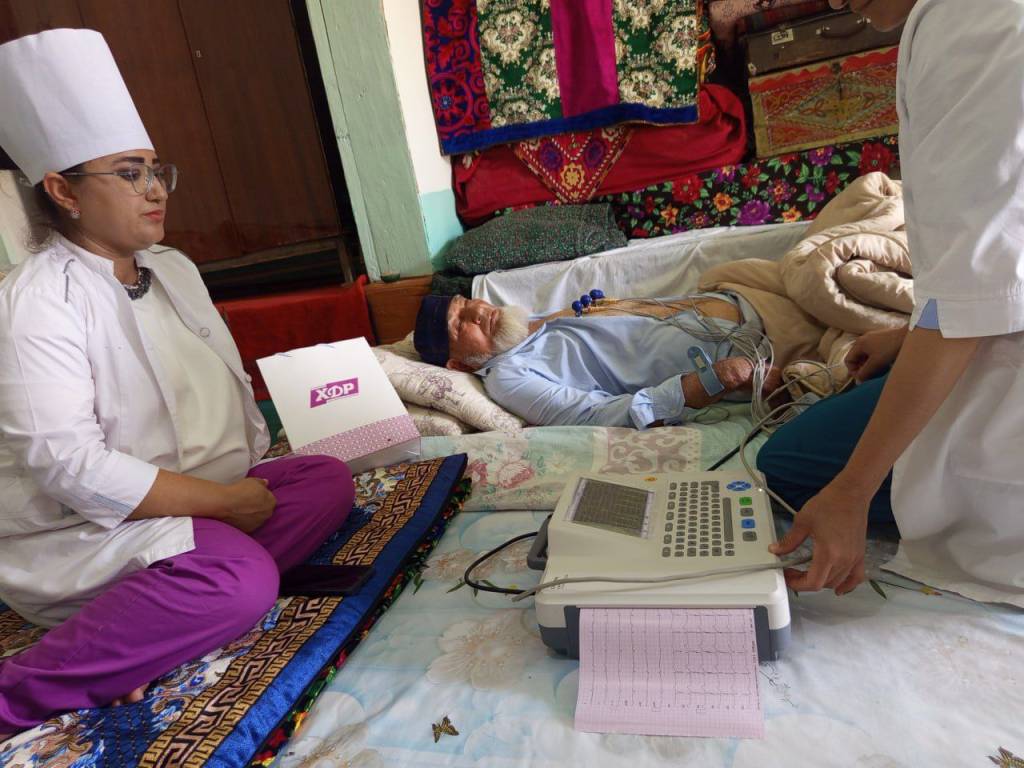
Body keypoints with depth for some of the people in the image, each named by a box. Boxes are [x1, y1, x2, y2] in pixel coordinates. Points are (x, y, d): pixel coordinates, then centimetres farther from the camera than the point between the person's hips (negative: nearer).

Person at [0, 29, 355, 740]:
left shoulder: (174, 270, 10)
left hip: (195, 498, 9)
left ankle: (150, 632, -16)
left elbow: (232, 387, 14)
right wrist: (225, 500, -21)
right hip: (73, 530, -8)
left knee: (327, 480, -9)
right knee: (242, 579, -32)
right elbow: (70, 466, -24)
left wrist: (254, 475, -1)